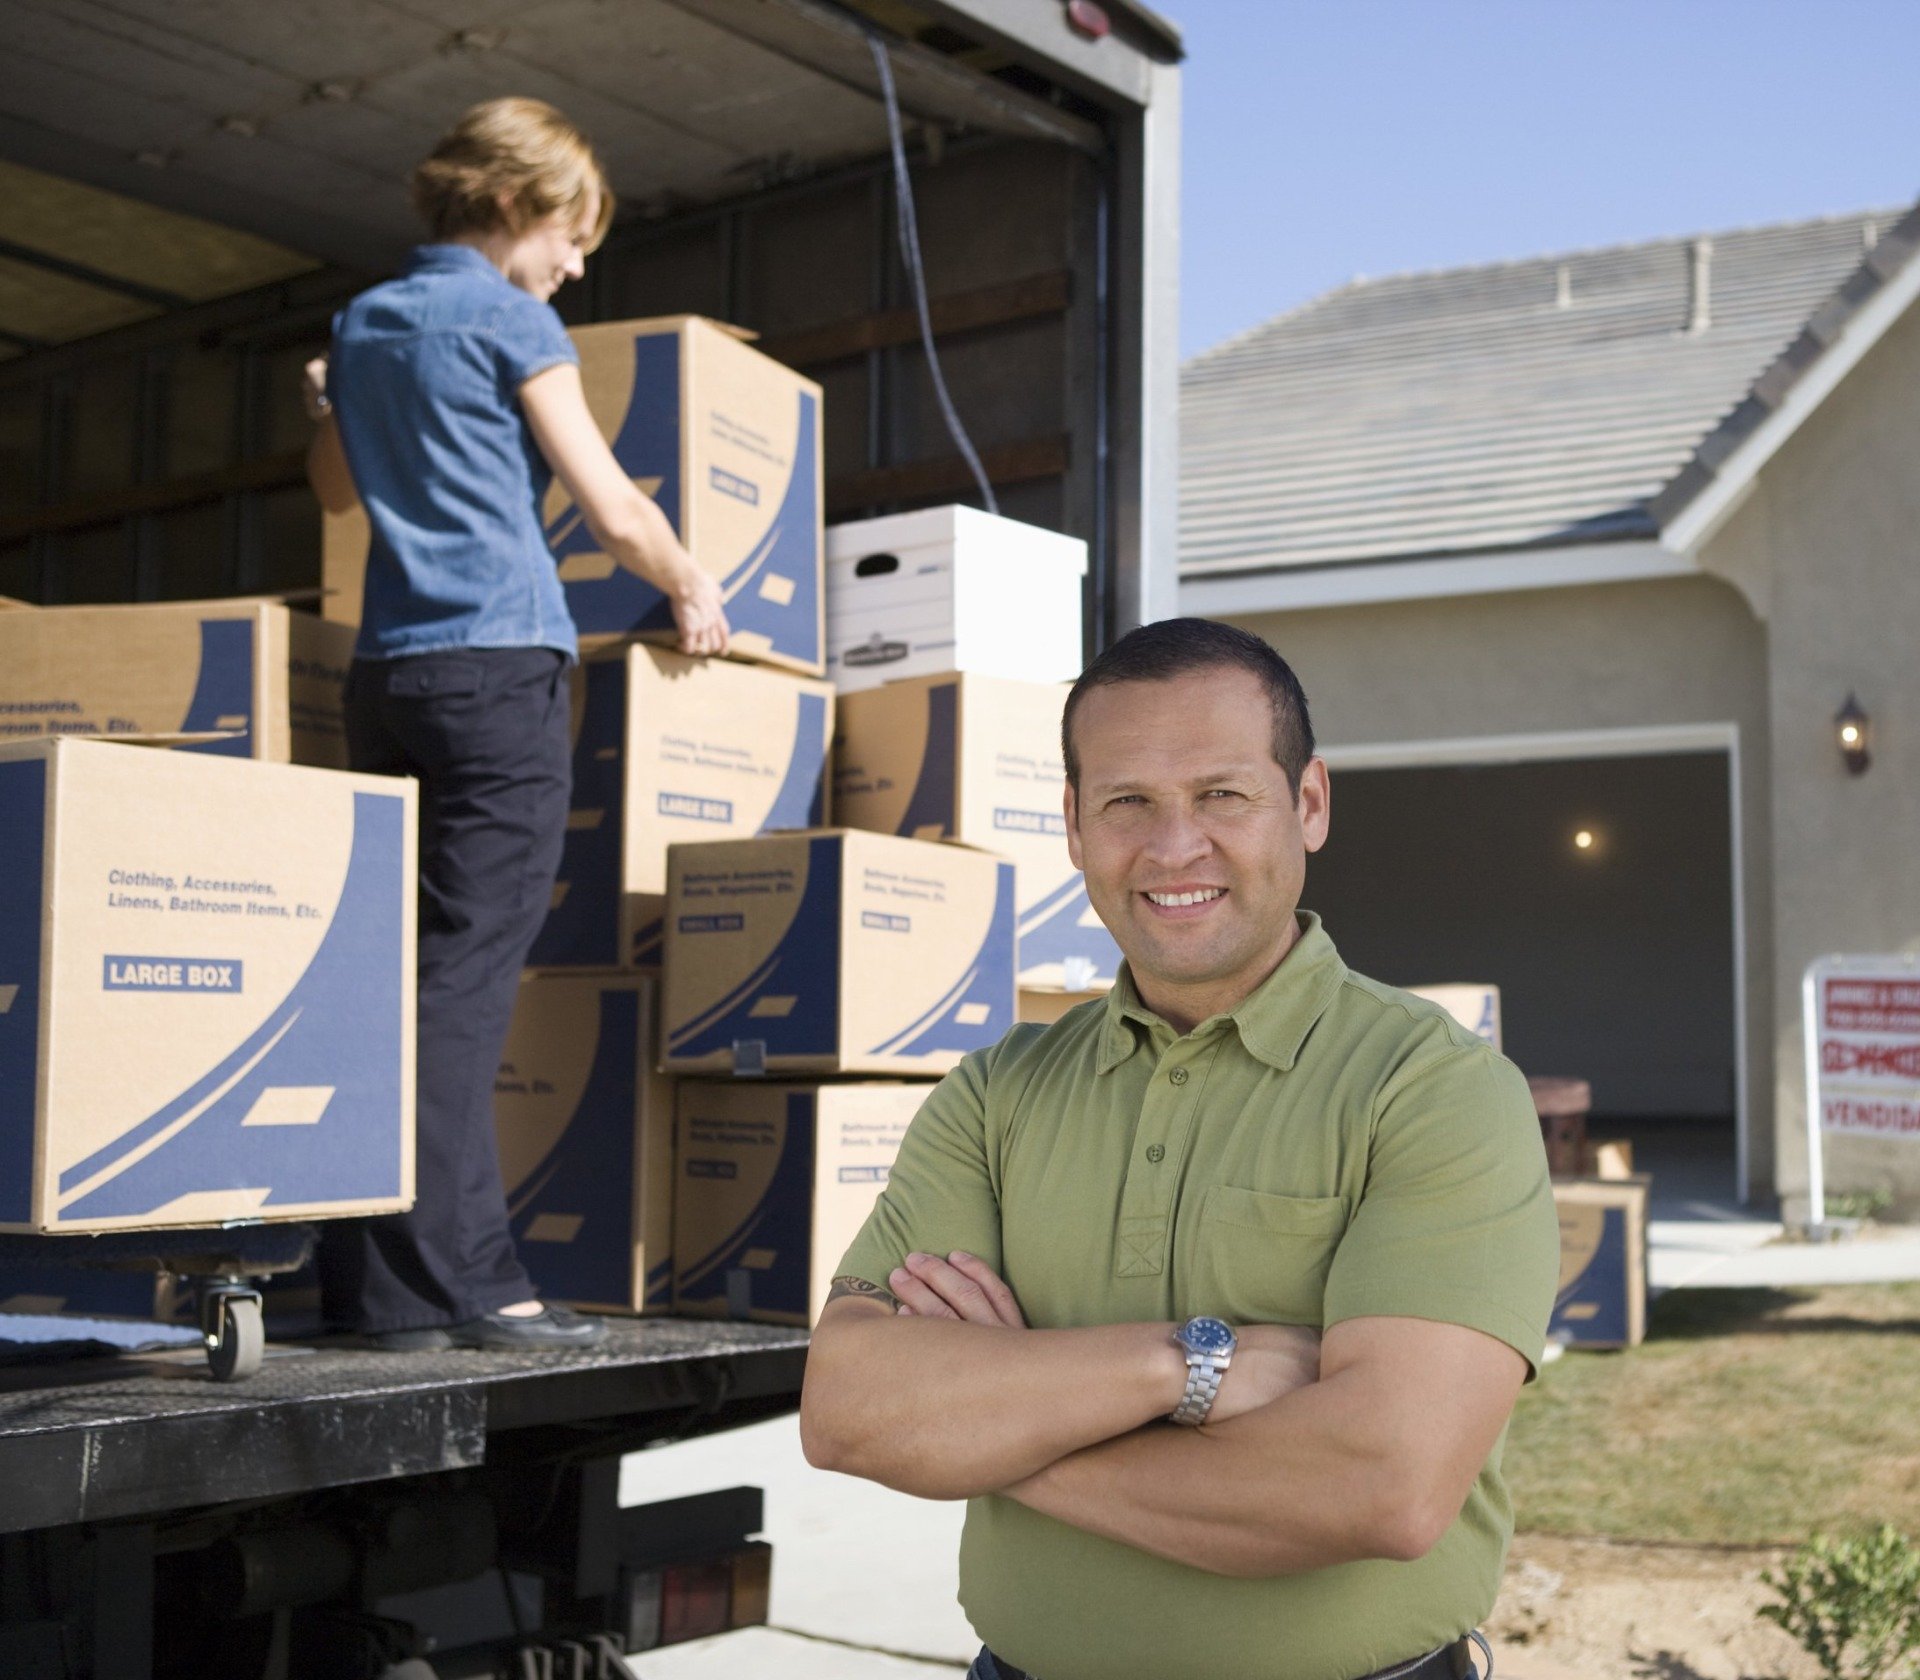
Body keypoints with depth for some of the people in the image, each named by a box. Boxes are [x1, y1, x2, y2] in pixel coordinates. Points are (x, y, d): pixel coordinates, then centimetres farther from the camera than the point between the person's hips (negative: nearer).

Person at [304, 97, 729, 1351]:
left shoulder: (362, 322, 19)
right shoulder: (509, 316, -2)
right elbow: (614, 509, -4)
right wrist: (693, 592, 12)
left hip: (386, 671, 7)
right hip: (500, 662, -7)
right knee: (466, 977, -12)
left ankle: (369, 1275, 7)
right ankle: (455, 1280, -14)